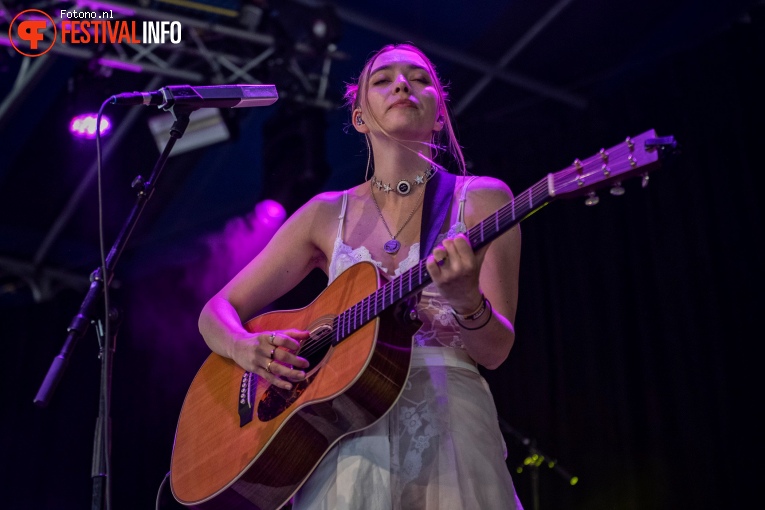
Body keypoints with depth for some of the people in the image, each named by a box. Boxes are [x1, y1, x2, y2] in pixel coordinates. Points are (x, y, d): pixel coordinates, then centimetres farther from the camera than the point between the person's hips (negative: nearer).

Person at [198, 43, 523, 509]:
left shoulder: (481, 199, 3)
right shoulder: (328, 214, 9)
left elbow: (495, 352, -2)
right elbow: (217, 312, 11)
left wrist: (467, 302, -24)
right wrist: (245, 347, -12)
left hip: (447, 424, -1)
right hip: (345, 438, 2)